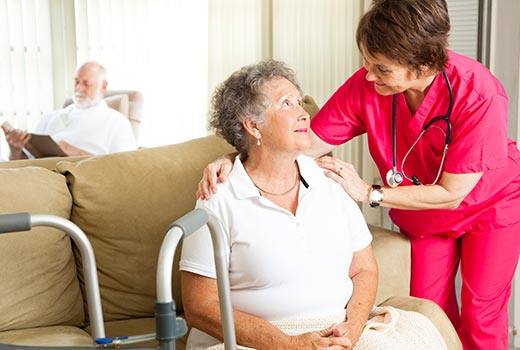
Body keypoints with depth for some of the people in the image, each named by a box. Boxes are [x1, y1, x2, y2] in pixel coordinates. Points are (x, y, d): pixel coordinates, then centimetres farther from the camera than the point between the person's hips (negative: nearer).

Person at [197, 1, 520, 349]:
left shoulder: (479, 95, -34)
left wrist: (369, 192, -28)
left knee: (480, 319, 2)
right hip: (422, 215, 3)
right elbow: (308, 142, -23)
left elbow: (450, 194, -28)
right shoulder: (366, 84, -26)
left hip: (490, 206, -3)